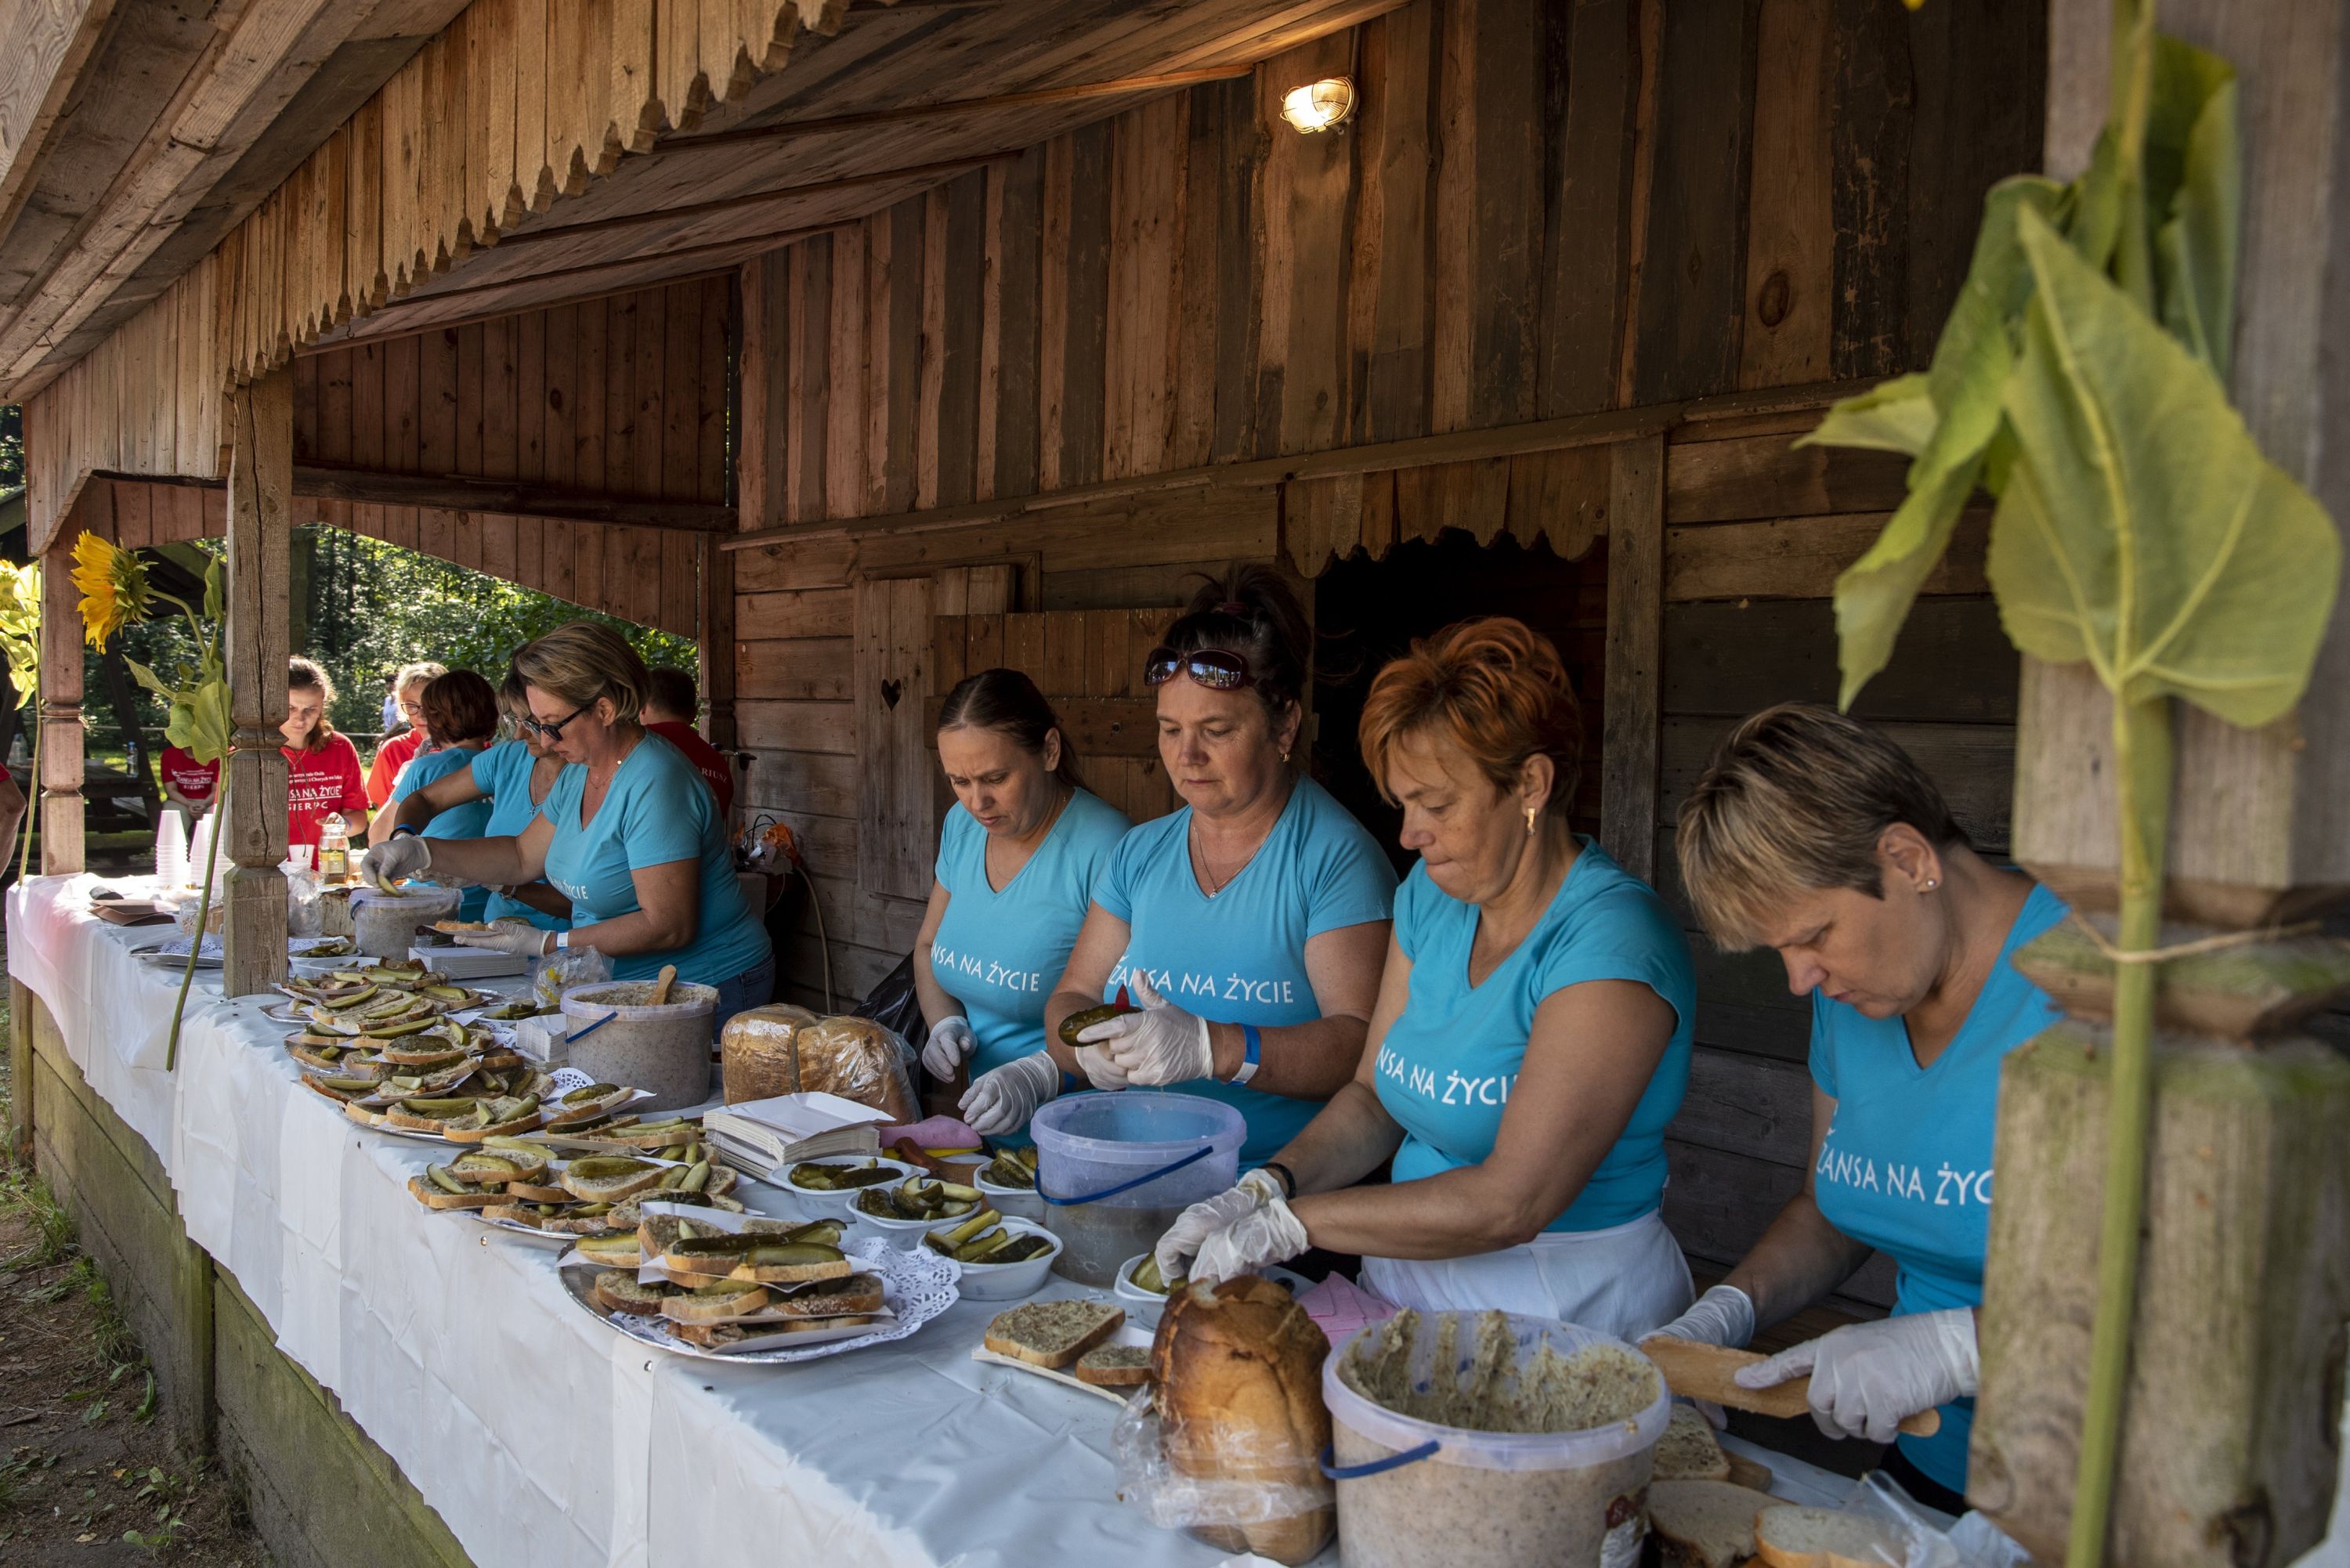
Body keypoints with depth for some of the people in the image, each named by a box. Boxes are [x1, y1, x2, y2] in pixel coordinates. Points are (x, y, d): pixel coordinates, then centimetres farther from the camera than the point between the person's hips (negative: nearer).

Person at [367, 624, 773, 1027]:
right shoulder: (579, 774, 10)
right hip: (623, 990, 9)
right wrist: (421, 851, 10)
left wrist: (548, 944, -17)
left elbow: (668, 927, -24)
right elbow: (523, 857, 22)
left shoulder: (653, 784, -21)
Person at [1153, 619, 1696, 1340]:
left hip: (1563, 1308, -6)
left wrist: (1288, 1223, -21)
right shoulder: (1428, 898, 4)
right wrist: (1262, 1189, -8)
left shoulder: (1610, 944, -20)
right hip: (1415, 1273, 7)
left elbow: (1510, 1203, -25)